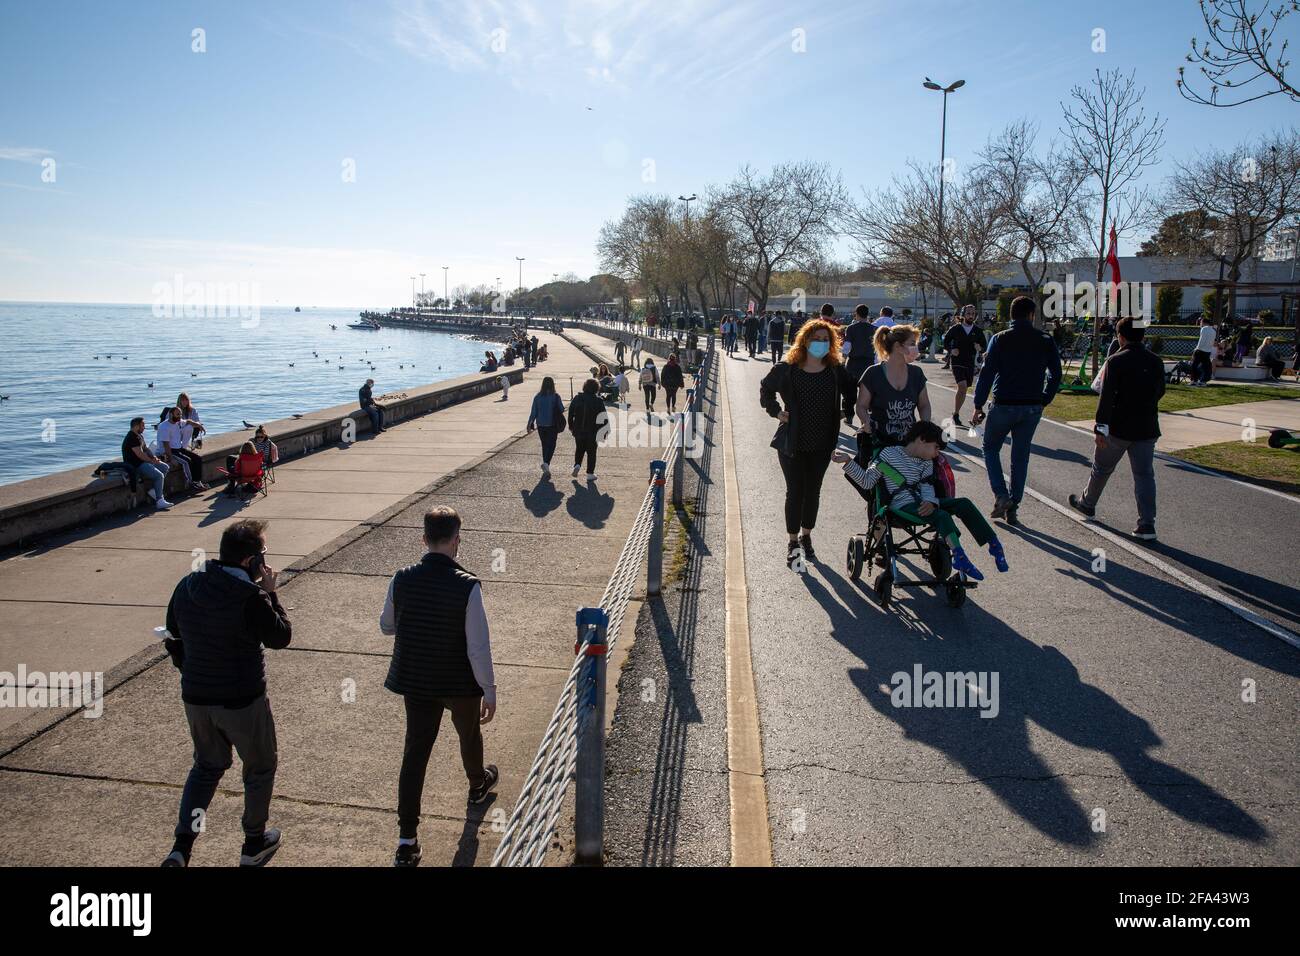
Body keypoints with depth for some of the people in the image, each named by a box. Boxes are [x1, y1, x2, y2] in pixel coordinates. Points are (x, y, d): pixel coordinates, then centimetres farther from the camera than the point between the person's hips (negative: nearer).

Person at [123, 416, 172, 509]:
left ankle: (154, 490, 5)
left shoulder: (139, 436, 14)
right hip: (136, 465, -11)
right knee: (159, 475, -21)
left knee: (165, 467, 12)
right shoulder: (131, 438, -20)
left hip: (144, 462, 11)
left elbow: (145, 448, 21)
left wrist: (153, 457, 2)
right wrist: (152, 461, -12)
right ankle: (159, 501, -18)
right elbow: (140, 454, -24)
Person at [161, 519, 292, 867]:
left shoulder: (186, 586, -3)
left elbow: (173, 638, 9)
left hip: (195, 697, 6)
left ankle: (182, 846, 16)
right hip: (242, 701, -6)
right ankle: (254, 844, 30)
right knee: (261, 767, 17)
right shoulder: (251, 598, -24)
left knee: (207, 766, 25)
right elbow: (281, 637, -10)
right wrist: (270, 592, -7)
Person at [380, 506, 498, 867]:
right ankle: (478, 784, 55)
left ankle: (407, 839, 15)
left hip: (415, 682, 3)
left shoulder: (401, 580, -13)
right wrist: (490, 691, -10)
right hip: (460, 684, -2)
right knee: (469, 734, 26)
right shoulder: (467, 586, -25)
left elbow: (386, 626, 4)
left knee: (415, 751, 12)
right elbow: (479, 648, -21)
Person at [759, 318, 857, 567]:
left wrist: (846, 412, 6)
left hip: (822, 444, 2)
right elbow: (766, 388, 10)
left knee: (813, 491, 13)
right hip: (792, 443, -2)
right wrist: (776, 411, -1)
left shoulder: (837, 371, -1)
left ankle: (806, 536, 29)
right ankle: (793, 542, 14)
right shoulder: (787, 369, -7)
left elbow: (850, 392, 18)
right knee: (795, 492, 3)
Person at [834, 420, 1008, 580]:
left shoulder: (927, 463, 17)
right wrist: (848, 462, -14)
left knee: (963, 503, -10)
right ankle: (959, 555, -39)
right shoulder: (889, 454, -1)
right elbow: (867, 482, -1)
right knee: (942, 516, -31)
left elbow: (927, 487, 5)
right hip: (902, 507, -6)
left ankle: (993, 544, -8)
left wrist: (930, 502, -18)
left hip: (921, 504, 7)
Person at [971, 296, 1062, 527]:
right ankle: (1012, 508, 14)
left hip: (1004, 405, -3)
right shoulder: (1045, 341, 2)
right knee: (1021, 456, 12)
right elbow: (1055, 375, 4)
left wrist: (978, 405, -5)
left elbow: (987, 373, -10)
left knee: (990, 448, 16)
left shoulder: (1000, 339, -6)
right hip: (1033, 408, 3)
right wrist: (1044, 401, 15)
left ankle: (1001, 496, -1)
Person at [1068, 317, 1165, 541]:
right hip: (1147, 428, 4)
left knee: (1101, 467, 16)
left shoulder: (1116, 361, -12)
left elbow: (1107, 397, -18)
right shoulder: (1156, 361, 4)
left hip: (1118, 428, -4)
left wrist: (1101, 427, -17)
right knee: (1144, 474, 4)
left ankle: (1087, 504, 36)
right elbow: (1159, 391, 15)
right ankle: (1147, 524, -2)